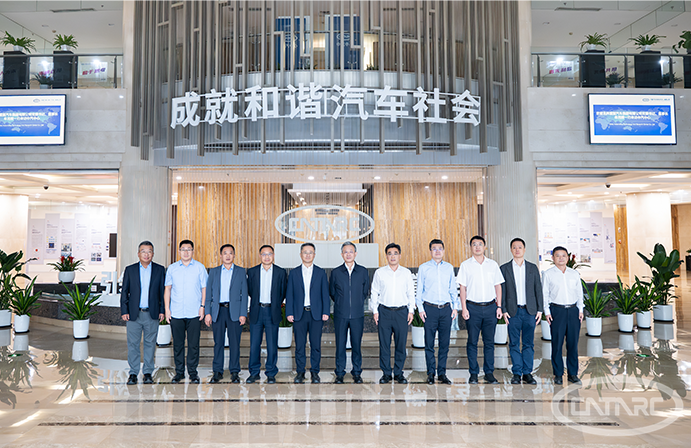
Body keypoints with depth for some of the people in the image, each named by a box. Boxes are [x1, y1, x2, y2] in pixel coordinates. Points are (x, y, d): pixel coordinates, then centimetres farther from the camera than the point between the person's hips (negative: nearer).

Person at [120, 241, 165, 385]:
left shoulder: (160, 270, 5)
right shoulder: (130, 270, 6)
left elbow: (163, 291, 6)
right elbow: (124, 291, 7)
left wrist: (162, 311, 1)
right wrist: (124, 311, -1)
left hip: (152, 314, 0)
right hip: (134, 314, 0)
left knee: (150, 344, 6)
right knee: (133, 344, 4)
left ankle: (148, 373, 16)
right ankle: (133, 373, 15)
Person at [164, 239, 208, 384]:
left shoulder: (200, 268, 4)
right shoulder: (172, 268, 9)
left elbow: (204, 288, 6)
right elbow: (168, 289, 10)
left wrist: (202, 306, -4)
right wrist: (167, 309, 3)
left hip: (194, 313, -1)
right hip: (176, 313, 1)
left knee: (193, 344, 1)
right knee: (178, 344, 6)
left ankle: (193, 372, 13)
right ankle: (179, 372, 19)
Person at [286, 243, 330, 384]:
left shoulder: (321, 273, 7)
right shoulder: (293, 273, 8)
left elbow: (325, 294, 5)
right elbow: (289, 295, 6)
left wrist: (325, 312, -3)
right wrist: (289, 313, -2)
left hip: (316, 314, 0)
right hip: (299, 314, 0)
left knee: (316, 344, 2)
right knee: (299, 344, 4)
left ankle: (315, 372, 14)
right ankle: (300, 372, 16)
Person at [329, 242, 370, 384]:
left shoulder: (363, 271, 4)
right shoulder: (335, 272, 3)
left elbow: (365, 291, 13)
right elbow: (331, 292, 12)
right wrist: (341, 303, 11)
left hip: (357, 314, 0)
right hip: (340, 315, 0)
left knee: (357, 344, 5)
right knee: (340, 344, 4)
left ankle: (357, 373, 18)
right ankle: (340, 373, 16)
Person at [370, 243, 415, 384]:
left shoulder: (406, 273, 8)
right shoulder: (379, 272, 6)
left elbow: (410, 293, 11)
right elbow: (374, 293, 8)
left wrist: (411, 310, 5)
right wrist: (375, 311, 2)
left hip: (401, 311, 1)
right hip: (384, 312, 0)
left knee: (401, 344, 2)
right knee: (384, 344, 2)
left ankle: (399, 373, 15)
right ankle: (386, 373, 14)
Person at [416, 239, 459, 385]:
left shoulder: (449, 267, 11)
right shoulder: (423, 268, 4)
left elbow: (453, 289, 15)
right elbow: (419, 289, 5)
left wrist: (455, 306, 7)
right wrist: (420, 308, -2)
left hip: (446, 309, 2)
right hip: (430, 308, -2)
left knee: (445, 342, 4)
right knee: (429, 342, 1)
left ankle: (442, 373, 15)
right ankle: (431, 373, 11)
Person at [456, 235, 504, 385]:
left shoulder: (493, 264, 8)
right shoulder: (465, 265, 3)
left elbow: (498, 286, 11)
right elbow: (463, 288, 2)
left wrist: (499, 306, 4)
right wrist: (464, 308, -5)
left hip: (490, 307, 2)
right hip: (473, 307, -1)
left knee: (489, 341, 5)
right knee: (472, 341, 3)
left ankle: (489, 373, 15)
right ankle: (473, 373, 12)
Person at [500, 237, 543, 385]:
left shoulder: (533, 268, 9)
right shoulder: (504, 268, 4)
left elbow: (538, 289, 8)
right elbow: (502, 290, 2)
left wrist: (539, 310, 2)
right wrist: (504, 310, -4)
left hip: (530, 311, 1)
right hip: (513, 311, -1)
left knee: (528, 343, 5)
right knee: (514, 344, 3)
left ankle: (527, 373, 13)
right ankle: (516, 373, 12)